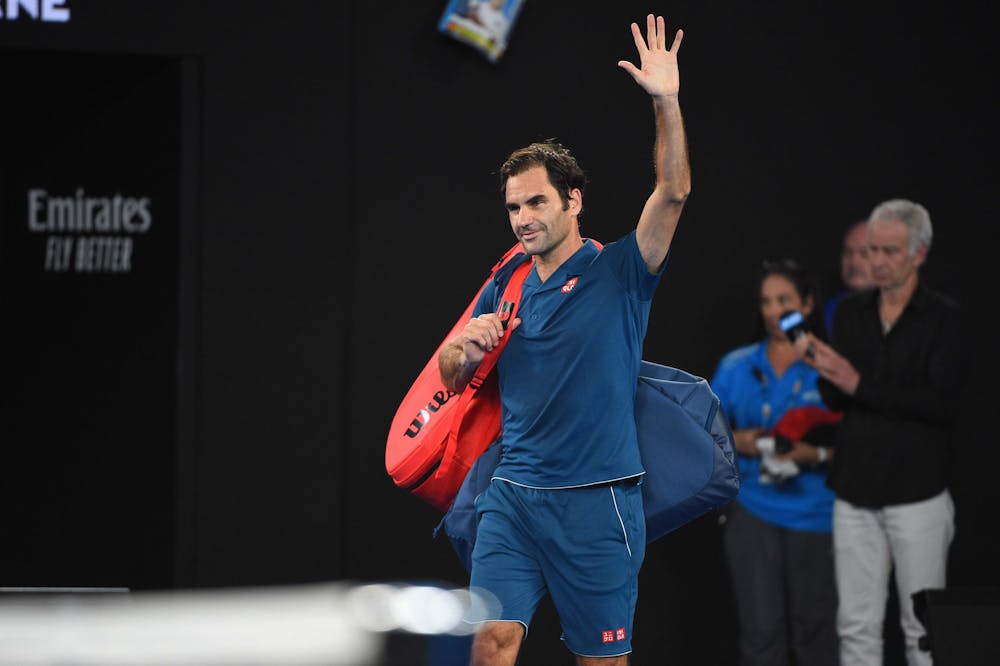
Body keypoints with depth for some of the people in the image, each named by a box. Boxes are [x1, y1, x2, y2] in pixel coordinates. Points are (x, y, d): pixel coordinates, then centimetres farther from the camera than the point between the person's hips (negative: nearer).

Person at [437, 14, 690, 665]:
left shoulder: (617, 273, -1)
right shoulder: (505, 290, 12)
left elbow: (673, 194, -15)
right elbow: (452, 379, 19)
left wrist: (667, 103, -27)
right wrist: (466, 348, -5)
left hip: (596, 501, -4)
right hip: (512, 493, 4)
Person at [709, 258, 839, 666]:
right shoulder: (737, 366, 8)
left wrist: (816, 454, -21)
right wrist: (737, 441, -7)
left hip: (814, 511, -2)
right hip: (753, 508, 2)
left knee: (814, 629, 5)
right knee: (761, 630, -3)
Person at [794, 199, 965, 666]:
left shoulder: (943, 318, -5)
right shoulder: (851, 312, 10)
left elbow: (944, 404, -16)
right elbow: (837, 400, 9)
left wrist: (860, 385, -18)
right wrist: (822, 369, -14)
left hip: (916, 495, -4)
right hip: (855, 494, 4)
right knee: (857, 627, 5)